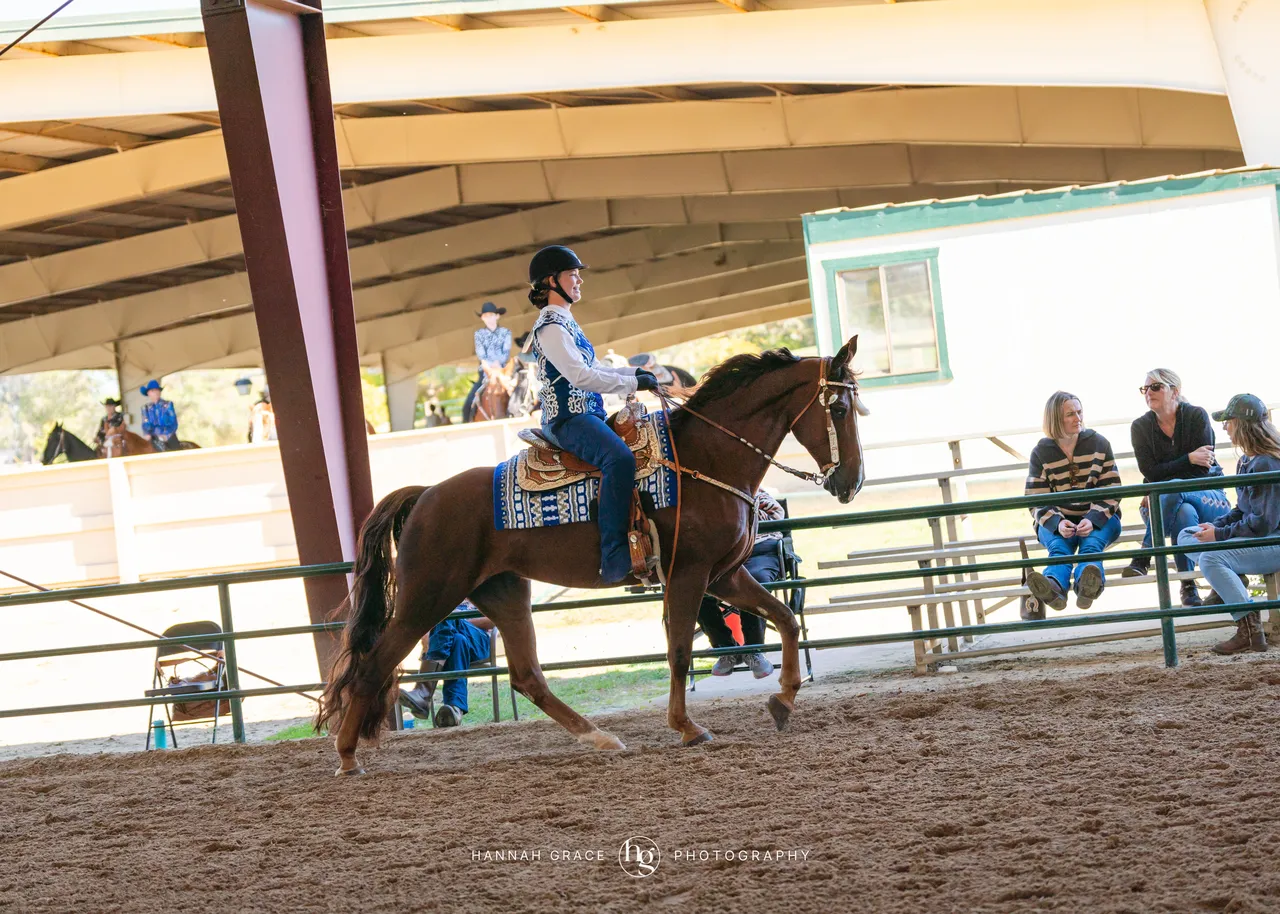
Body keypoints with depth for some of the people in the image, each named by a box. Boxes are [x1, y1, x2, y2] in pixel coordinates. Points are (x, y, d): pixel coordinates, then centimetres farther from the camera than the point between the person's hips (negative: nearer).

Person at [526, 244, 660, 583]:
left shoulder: (565, 323, 20)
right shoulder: (550, 326, -12)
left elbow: (590, 367, 27)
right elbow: (579, 375, -21)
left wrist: (634, 373, 13)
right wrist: (633, 383, -16)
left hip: (587, 415, 11)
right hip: (567, 419, -11)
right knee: (620, 458, -34)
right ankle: (614, 559, -39)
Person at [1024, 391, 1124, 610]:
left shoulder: (1099, 444, 3)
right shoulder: (1041, 453, 2)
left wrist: (1093, 520, -20)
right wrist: (1057, 523, -24)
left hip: (1098, 519, 0)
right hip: (1057, 521, 0)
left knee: (1091, 543, -33)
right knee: (1059, 546, -33)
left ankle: (1086, 583, -68)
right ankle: (1054, 586, -68)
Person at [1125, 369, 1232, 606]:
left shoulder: (1196, 416, -7)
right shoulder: (1141, 426, 1)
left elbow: (1202, 469, -14)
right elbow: (1151, 473, -8)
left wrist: (1159, 495, -19)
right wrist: (1189, 459, -19)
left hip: (1208, 498, -2)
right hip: (1164, 503, 2)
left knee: (1173, 491, -36)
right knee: (1184, 513, -35)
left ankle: (1144, 556, -32)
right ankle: (1188, 586, -31)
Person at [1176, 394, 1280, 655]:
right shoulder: (1247, 461, 10)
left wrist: (1220, 534, -18)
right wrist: (1214, 526, -1)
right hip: (1254, 535, 11)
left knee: (1210, 558, -30)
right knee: (1186, 537, 11)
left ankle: (1250, 632, -29)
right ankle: (1234, 581, -5)